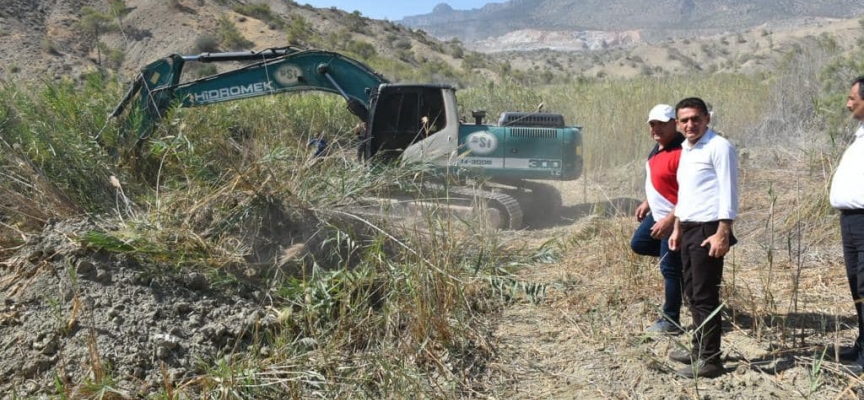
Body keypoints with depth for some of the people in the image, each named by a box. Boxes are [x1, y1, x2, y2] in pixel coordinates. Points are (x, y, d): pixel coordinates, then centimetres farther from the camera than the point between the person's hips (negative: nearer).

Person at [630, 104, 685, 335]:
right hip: (658, 214, 10)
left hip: (674, 220, -10)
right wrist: (647, 203, 23)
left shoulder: (681, 152, -25)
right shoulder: (659, 146, 7)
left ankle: (671, 322, 10)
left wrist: (670, 221, -29)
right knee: (638, 244, 22)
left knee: (670, 270, -2)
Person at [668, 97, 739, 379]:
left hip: (708, 230, -9)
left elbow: (728, 192, -16)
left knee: (705, 295, -6)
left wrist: (723, 233, -22)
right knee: (692, 292, 15)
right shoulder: (686, 150, 17)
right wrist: (677, 228, 22)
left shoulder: (719, 147, -11)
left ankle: (710, 360, 2)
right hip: (689, 230, 9)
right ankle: (699, 350, 26)